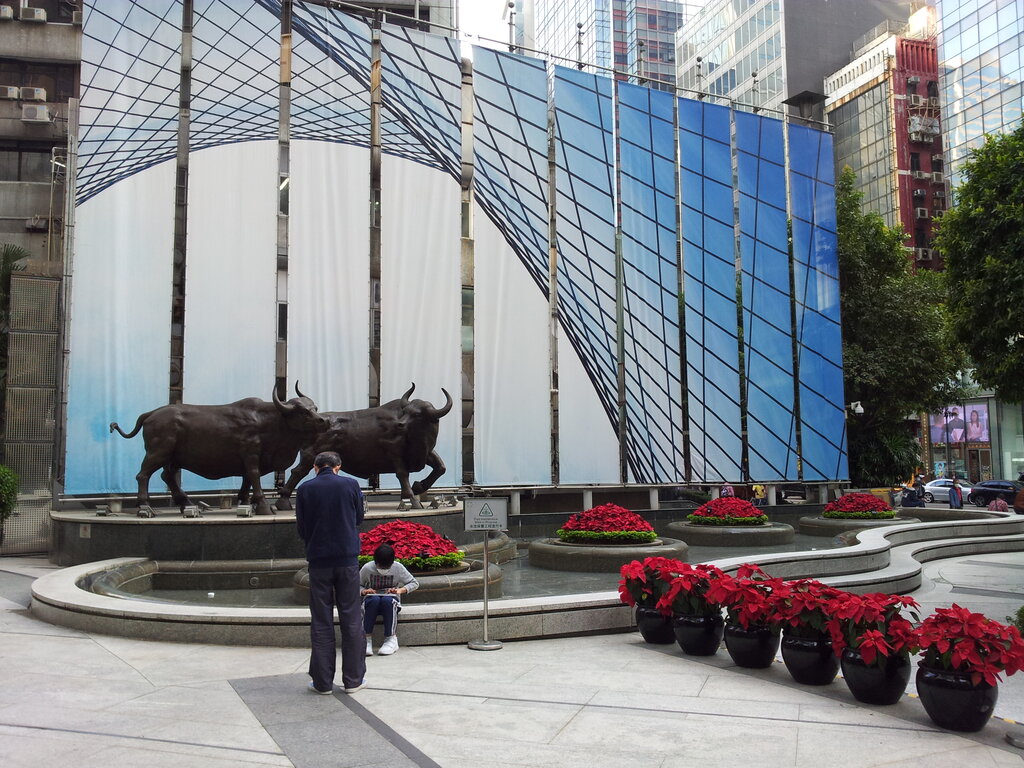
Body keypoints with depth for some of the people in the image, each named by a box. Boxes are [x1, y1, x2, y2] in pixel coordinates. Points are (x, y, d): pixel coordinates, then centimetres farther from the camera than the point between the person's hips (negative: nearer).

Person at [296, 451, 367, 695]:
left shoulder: (304, 489, -3)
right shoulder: (351, 485, -2)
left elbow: (302, 528, 5)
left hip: (319, 560, 0)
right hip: (348, 558, 0)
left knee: (321, 622, 8)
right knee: (351, 619, 8)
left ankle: (323, 681, 11)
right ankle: (353, 679, 13)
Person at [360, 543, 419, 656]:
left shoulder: (398, 568, -7)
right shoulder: (367, 568, -8)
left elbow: (414, 583, 1)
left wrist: (400, 590, -17)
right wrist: (364, 591, -18)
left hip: (391, 600, 0)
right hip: (372, 598, 0)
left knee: (387, 600, -37)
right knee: (374, 600, -37)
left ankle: (391, 638, -27)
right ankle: (367, 638, -28)